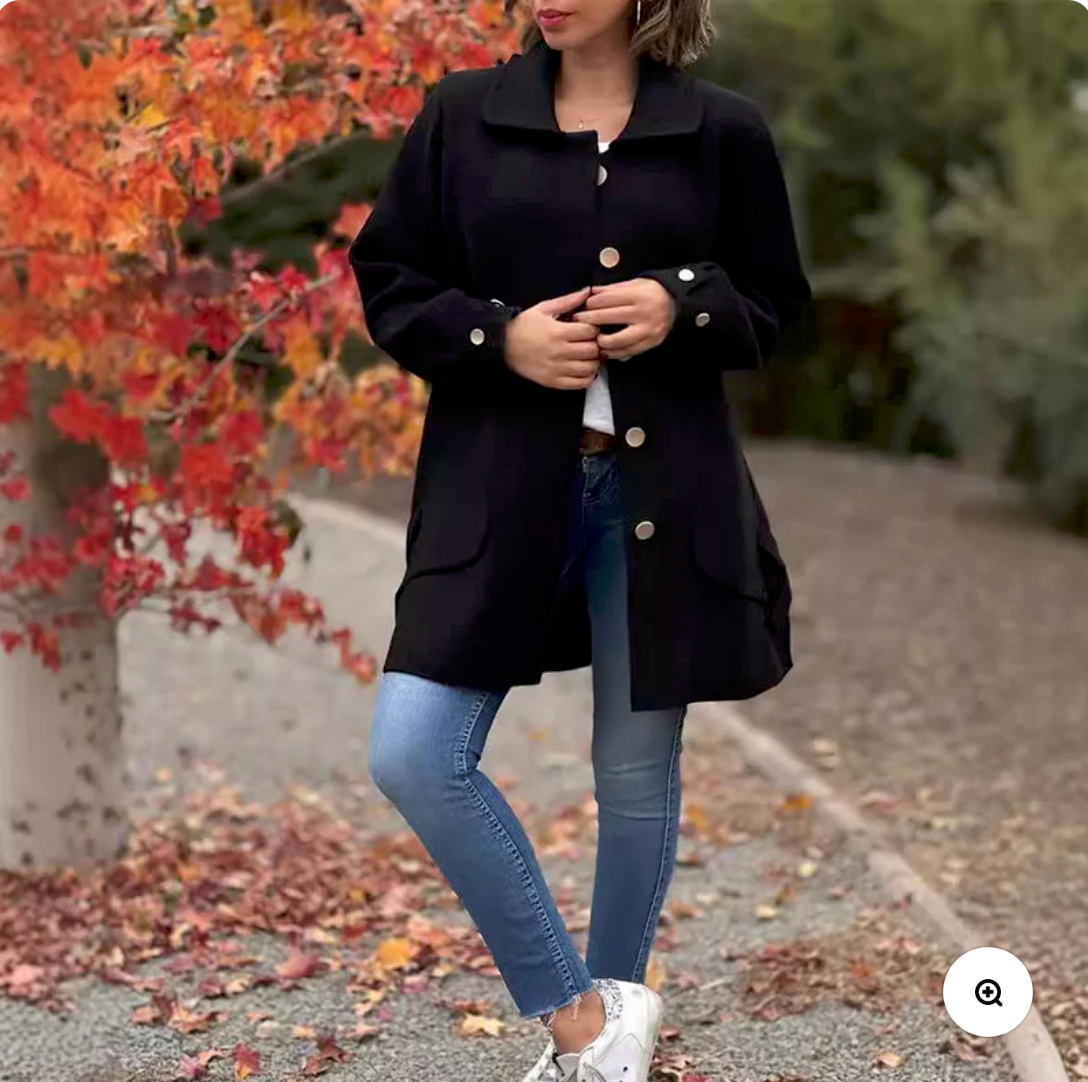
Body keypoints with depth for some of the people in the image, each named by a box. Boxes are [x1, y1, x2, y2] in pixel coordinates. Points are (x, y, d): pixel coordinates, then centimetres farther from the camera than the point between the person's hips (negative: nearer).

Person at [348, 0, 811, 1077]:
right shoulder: (462, 114, 4)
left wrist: (684, 304, -12)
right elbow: (388, 281, 7)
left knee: (637, 774, 8)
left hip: (663, 490, 0)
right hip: (498, 486, 1)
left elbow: (773, 303, 10)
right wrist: (498, 337, -12)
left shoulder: (723, 130, 3)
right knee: (413, 755, -11)